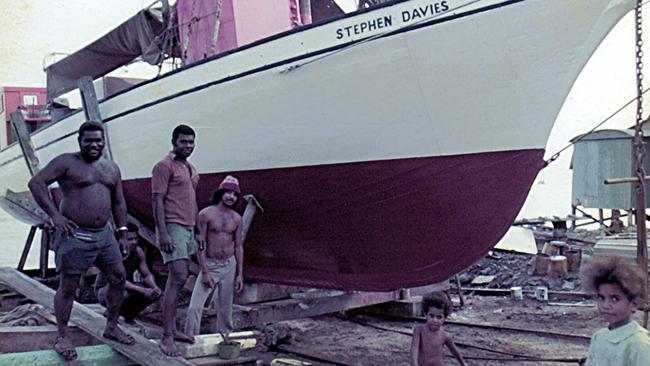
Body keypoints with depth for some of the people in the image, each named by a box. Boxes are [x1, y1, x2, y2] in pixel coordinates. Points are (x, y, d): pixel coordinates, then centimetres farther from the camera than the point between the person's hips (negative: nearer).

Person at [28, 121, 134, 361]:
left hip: (104, 234, 6)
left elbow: (119, 203, 17)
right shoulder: (67, 162, -5)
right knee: (68, 287, 1)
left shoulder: (111, 168, 13)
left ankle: (112, 327, 25)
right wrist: (54, 215, -19)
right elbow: (36, 183, -12)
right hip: (74, 235, -6)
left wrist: (122, 234, 12)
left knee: (118, 278, 8)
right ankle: (62, 338, 14)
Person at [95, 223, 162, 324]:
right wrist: (143, 291, -45)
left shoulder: (139, 252, -8)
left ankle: (129, 315, 9)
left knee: (155, 293, -13)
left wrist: (155, 287, -27)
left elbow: (147, 275, -4)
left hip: (127, 286, 6)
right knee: (123, 294, -40)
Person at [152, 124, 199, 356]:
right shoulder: (164, 166, -7)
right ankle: (166, 338, -11)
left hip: (187, 228, 9)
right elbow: (157, 201, -13)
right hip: (172, 227, -9)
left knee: (176, 279, 11)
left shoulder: (191, 169, 19)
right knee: (178, 278, -14)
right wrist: (163, 233, -21)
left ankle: (172, 329, 18)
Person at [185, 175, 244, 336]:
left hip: (229, 266, 4)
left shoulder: (237, 218, 5)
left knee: (225, 308, 9)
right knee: (195, 307, -11)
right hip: (209, 265, -3)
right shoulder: (205, 214, -8)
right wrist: (205, 272, -14)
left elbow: (238, 247, 9)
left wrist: (239, 274, 5)